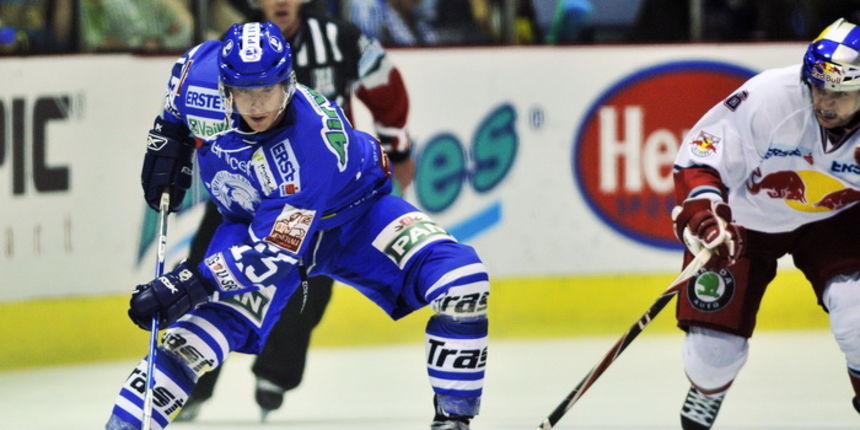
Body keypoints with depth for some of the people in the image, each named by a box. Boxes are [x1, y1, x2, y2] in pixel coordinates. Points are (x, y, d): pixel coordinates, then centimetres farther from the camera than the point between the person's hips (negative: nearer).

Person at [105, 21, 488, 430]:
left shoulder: (316, 140, -40)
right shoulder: (203, 73, -28)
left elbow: (275, 252, -38)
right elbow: (189, 63, 2)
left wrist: (195, 283, -44)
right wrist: (168, 136, -1)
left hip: (354, 213, -3)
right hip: (255, 221, 3)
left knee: (461, 280, -23)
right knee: (206, 325, -18)